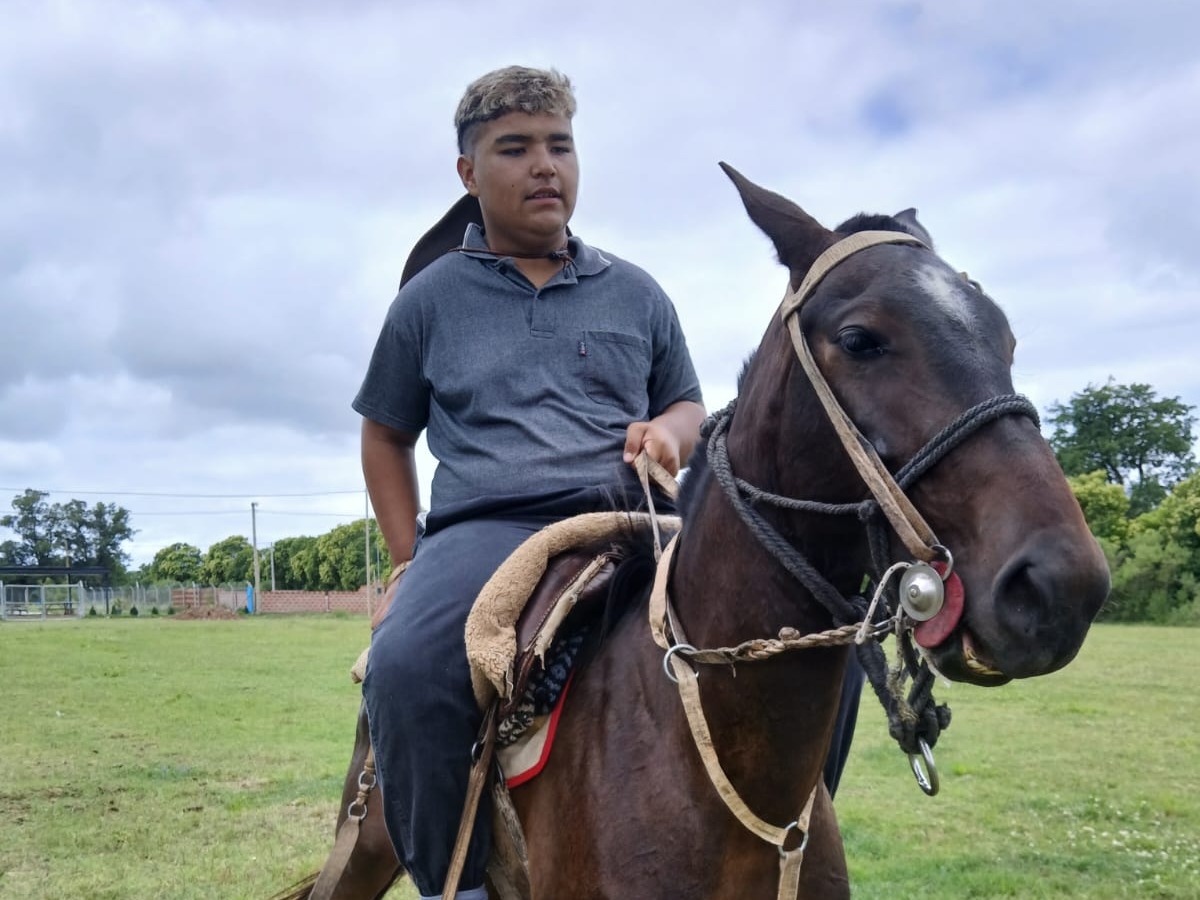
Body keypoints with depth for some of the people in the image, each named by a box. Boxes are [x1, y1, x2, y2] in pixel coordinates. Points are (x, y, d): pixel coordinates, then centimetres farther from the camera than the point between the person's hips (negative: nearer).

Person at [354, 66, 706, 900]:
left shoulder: (635, 292, 18)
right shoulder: (431, 299, 14)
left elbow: (688, 403, 26)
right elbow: (386, 434, 20)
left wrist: (670, 431, 0)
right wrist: (412, 559, 8)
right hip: (486, 527, -2)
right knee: (405, 666, -35)